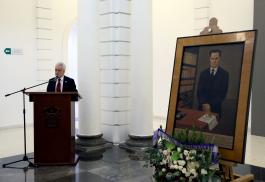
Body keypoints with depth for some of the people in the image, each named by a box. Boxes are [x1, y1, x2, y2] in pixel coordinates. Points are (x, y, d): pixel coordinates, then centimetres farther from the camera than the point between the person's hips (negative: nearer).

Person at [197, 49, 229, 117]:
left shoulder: (224, 74, 0)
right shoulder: (203, 73, 9)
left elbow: (223, 93, -6)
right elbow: (199, 91, 3)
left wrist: (210, 105, -15)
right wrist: (204, 103, -14)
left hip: (215, 108, -2)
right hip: (202, 107, 2)